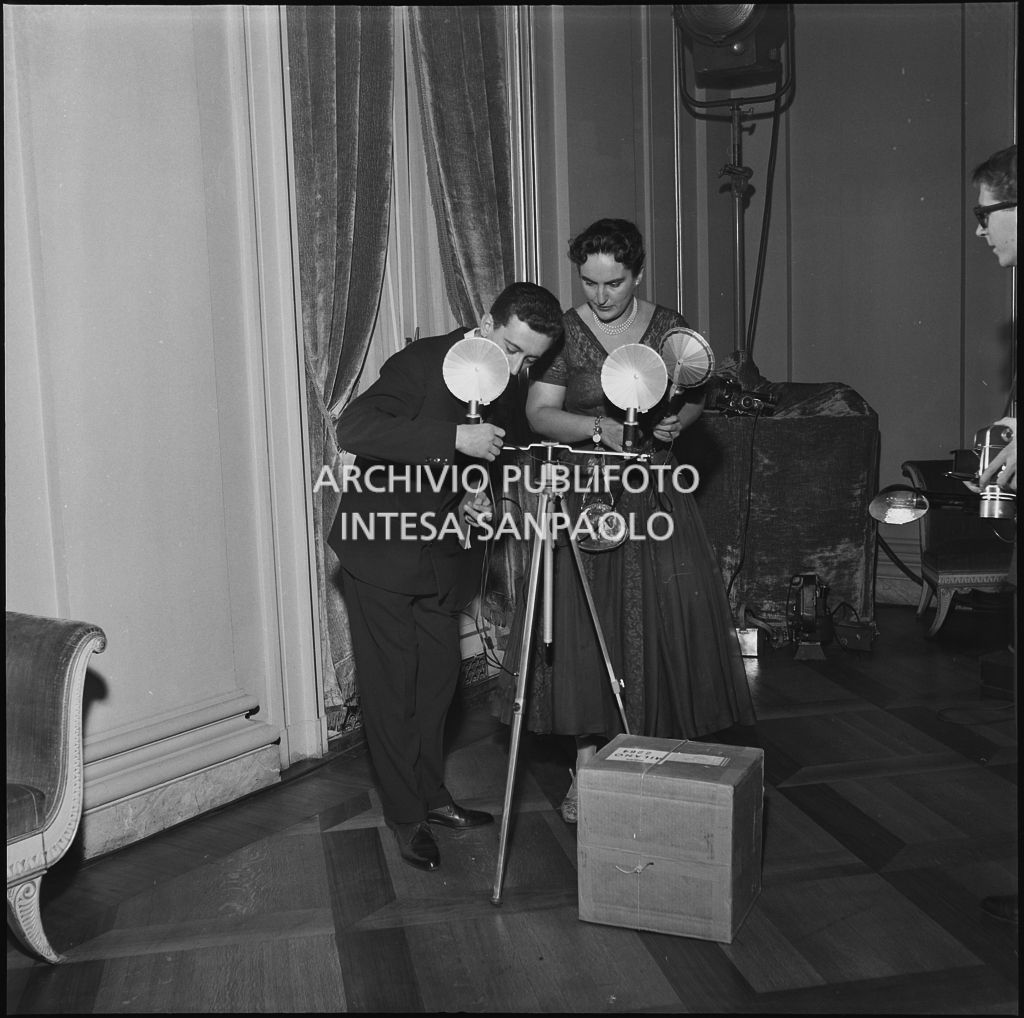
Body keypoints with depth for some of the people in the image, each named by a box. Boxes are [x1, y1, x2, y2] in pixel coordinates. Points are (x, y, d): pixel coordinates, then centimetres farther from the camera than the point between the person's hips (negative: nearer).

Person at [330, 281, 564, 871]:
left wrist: (476, 498, -3)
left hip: (439, 555, 7)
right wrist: (454, 438, -35)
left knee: (440, 677, 12)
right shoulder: (423, 363, -18)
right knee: (392, 685, 0)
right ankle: (405, 817, 13)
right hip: (381, 551, -7)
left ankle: (432, 796, 29)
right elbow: (354, 428, -32)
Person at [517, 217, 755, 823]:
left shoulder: (669, 326, 4)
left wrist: (678, 421, -10)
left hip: (656, 491, 2)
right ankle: (589, 762, 9)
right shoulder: (565, 333, -3)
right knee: (591, 621, -2)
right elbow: (540, 414, -8)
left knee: (677, 613, -1)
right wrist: (598, 426, -24)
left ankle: (667, 754, 15)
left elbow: (696, 397, 12)